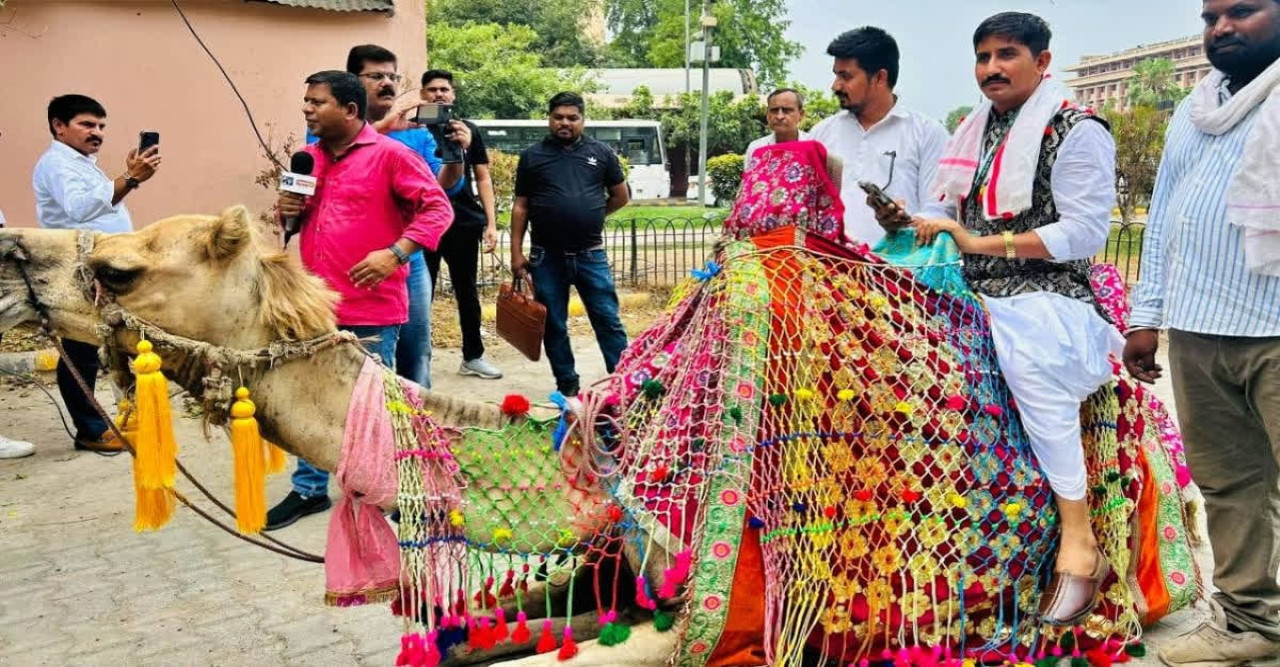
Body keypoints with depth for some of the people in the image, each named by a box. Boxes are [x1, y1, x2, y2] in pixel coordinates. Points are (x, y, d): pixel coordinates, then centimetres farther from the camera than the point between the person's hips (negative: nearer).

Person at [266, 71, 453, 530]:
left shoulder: (390, 154, -8)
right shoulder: (308, 157, 12)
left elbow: (437, 208, -12)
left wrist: (395, 253, -22)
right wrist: (289, 211, 1)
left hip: (370, 307, -6)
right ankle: (309, 489, 29)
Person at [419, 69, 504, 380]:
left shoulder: (468, 130, 7)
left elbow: (483, 178, 9)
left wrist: (491, 222, 1)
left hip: (464, 223, 2)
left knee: (467, 292, 12)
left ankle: (473, 357, 23)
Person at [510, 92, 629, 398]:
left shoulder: (601, 153, 5)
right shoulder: (532, 156, 5)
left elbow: (620, 196, 15)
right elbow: (520, 207, 5)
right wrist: (516, 253, 0)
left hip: (591, 255, 0)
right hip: (546, 257, 1)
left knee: (608, 321, 1)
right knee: (554, 326, 8)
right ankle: (567, 386, 20)